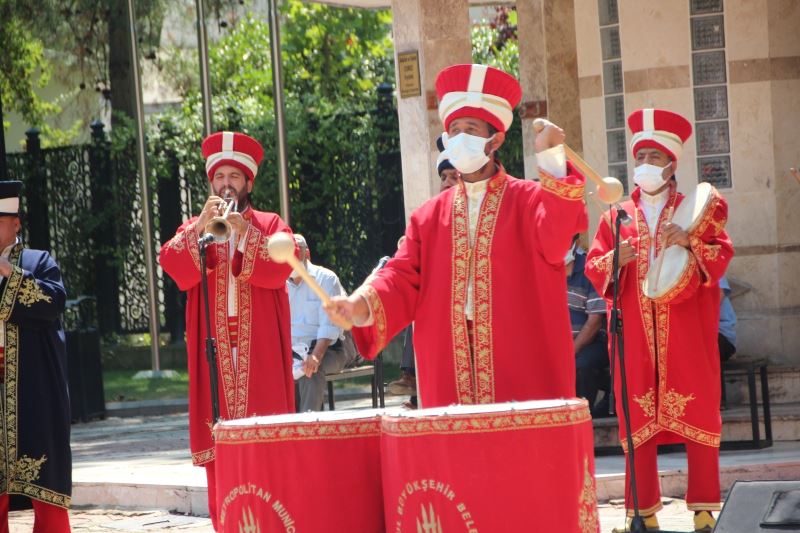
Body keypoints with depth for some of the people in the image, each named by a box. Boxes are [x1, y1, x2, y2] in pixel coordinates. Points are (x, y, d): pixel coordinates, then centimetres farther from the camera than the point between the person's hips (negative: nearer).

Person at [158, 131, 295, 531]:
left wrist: (243, 232, -18)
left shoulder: (270, 225, 10)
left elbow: (278, 269, -9)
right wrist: (201, 225, -15)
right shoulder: (194, 229, 16)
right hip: (214, 348, 2)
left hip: (259, 348, -1)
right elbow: (174, 267, -4)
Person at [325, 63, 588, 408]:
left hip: (520, 366, -3)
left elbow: (553, 245, -17)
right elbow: (403, 280, 6)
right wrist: (360, 306, -15)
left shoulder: (529, 199, 3)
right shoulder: (429, 217, 14)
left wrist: (551, 159, -23)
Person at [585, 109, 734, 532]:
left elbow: (721, 256, -2)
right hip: (636, 335, 2)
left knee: (697, 414, -3)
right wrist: (615, 258, -14)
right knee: (637, 418, -1)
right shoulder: (617, 216, 13)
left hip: (686, 332, -2)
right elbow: (593, 269, 7)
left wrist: (690, 242, -19)